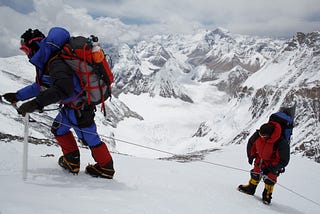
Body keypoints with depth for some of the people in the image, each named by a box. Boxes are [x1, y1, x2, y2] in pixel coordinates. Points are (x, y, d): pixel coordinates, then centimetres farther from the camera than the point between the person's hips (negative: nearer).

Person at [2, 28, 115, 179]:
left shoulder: (55, 63, -29)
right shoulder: (47, 61, 4)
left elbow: (64, 88, -45)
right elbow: (41, 86, 17)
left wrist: (37, 103, -48)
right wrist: (18, 96, 18)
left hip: (80, 108, -10)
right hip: (70, 105, 10)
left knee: (90, 138, 5)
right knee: (58, 129, 23)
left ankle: (106, 168, 24)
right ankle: (72, 161, 36)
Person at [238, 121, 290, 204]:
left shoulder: (281, 143, -39)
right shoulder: (257, 134, -26)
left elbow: (284, 160, -26)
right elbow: (251, 143, 0)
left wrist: (272, 167, -25)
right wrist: (251, 156, 5)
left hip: (274, 162, -4)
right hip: (260, 158, 4)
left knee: (270, 178, -8)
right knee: (255, 173, 11)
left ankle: (267, 195, 11)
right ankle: (251, 188, 32)